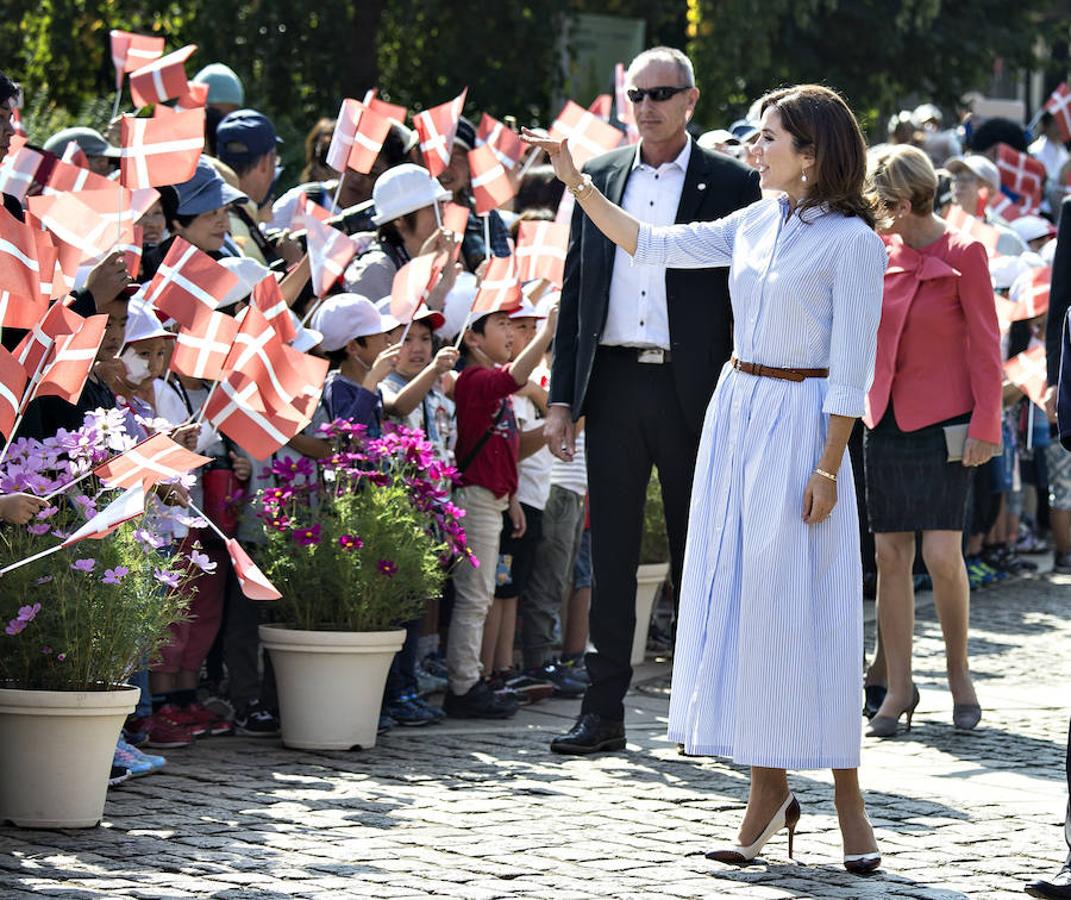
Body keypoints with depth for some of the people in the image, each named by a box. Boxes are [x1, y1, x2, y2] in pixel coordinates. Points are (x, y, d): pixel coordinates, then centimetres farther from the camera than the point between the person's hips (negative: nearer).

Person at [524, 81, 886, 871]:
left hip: (799, 425, -7)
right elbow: (653, 245, 17)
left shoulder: (851, 241, -10)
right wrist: (577, 184, 13)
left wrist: (827, 467, -16)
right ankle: (769, 789, 12)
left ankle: (847, 797, 2)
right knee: (739, 601, 5)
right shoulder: (758, 224, 10)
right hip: (737, 414, 7)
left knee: (802, 610, -7)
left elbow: (852, 368, -12)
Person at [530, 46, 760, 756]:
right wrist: (563, 397, 6)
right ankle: (604, 710, 7)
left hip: (693, 390, -3)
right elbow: (575, 290, 12)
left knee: (699, 555, 4)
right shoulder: (601, 178, 11)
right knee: (611, 552, 4)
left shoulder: (730, 185, 0)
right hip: (613, 382, 3)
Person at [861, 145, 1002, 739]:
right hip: (885, 421, 5)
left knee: (942, 554, -10)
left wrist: (984, 428, -11)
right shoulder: (879, 254, 7)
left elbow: (984, 347, -7)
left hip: (942, 423, -5)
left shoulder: (962, 255, -7)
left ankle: (958, 672, 9)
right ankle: (899, 689, 9)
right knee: (890, 556, 3)